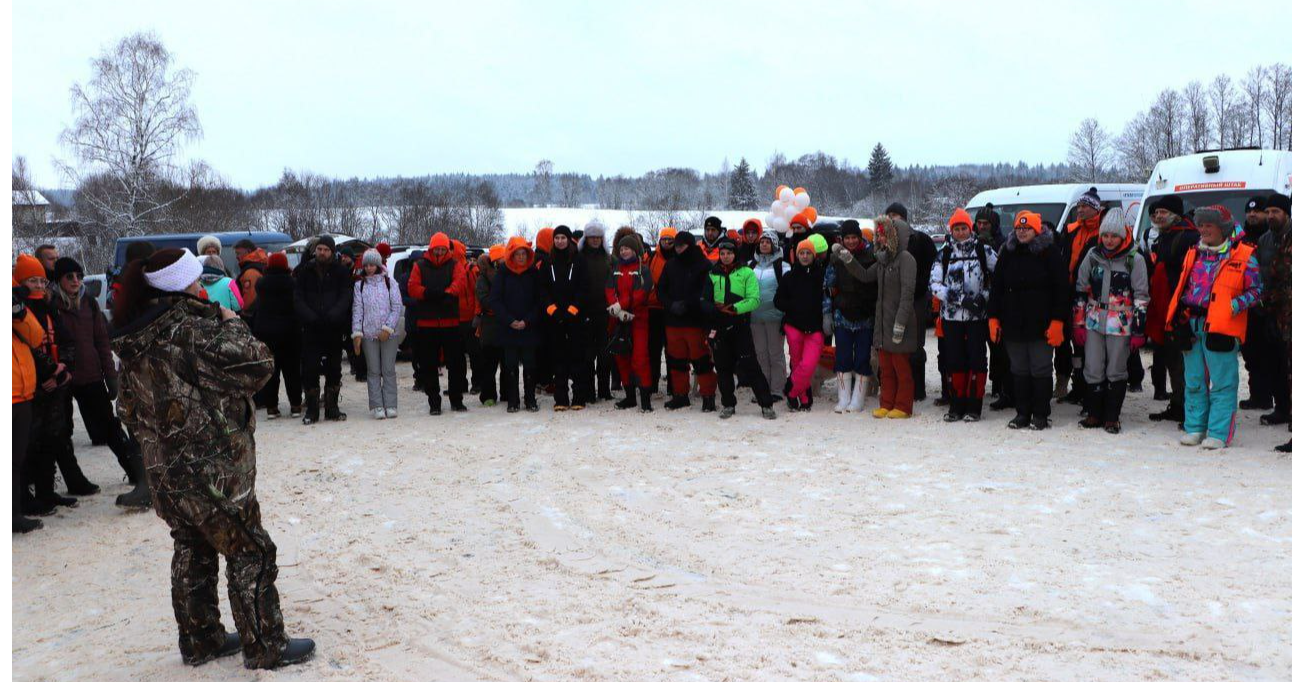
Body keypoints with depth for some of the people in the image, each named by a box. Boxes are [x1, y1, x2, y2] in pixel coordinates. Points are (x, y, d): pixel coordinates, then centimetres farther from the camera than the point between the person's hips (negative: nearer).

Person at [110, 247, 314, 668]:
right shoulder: (191, 325, -20)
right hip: (212, 468, -8)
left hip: (164, 469, 8)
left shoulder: (132, 341, 6)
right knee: (250, 552, 3)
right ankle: (266, 647, 10)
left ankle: (199, 641, 30)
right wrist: (231, 323, -5)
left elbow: (130, 408, 14)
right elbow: (256, 365, -19)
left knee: (192, 551, 20)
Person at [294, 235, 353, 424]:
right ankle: (312, 410, 6)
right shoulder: (305, 271, 6)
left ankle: (332, 408, 17)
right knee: (310, 369, -3)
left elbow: (346, 297, -5)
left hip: (334, 329, 0)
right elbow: (298, 299, 1)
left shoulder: (341, 272, 4)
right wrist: (310, 317, -16)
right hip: (311, 329, 0)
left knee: (334, 370, 7)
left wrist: (333, 315, -20)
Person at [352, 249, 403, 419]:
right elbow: (357, 310, 6)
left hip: (389, 333, -1)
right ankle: (377, 407, 2)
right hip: (368, 334, 1)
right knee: (373, 371, 0)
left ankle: (391, 405, 3)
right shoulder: (359, 285, 9)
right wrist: (357, 333, -2)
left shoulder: (389, 282, 4)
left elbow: (397, 307, 0)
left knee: (389, 370, -1)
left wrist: (387, 328, -9)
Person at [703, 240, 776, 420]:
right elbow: (704, 301, 8)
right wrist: (717, 309, -13)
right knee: (723, 368, 7)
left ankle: (766, 404, -2)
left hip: (741, 326, -3)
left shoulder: (747, 273, 1)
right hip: (719, 326, 3)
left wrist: (734, 308, -20)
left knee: (750, 366, -7)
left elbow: (754, 300, -7)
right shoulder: (712, 275, 11)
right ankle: (728, 404, 19)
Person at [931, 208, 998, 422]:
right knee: (954, 360, 5)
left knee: (976, 359, -1)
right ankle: (957, 404, 15)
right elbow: (934, 282, -2)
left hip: (977, 316, -2)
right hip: (951, 315, 2)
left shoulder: (983, 250, 2)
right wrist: (960, 299, -12)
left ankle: (974, 406, 6)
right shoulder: (944, 254, 7)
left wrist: (984, 295, -8)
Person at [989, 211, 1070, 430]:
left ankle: (1041, 415, 9)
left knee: (1041, 370, 2)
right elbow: (996, 287, 13)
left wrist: (1057, 321, -13)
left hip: (1041, 325, -4)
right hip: (1013, 324, 5)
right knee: (1018, 370, 9)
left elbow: (1061, 289, -6)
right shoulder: (1008, 253, 10)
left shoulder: (1049, 253, -3)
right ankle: (1022, 413, 18)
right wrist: (993, 317, 6)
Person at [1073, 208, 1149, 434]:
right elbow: (1080, 290, 11)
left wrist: (1139, 330, -6)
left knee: (1116, 371, 4)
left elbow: (1141, 297, -2)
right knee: (1093, 370, 4)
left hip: (1121, 324, -3)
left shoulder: (1135, 260, -3)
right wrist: (1078, 323, 7)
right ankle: (1094, 415, 16)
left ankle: (1112, 418, 13)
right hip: (1094, 322, 3)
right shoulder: (1092, 255, 6)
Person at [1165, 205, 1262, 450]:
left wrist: (1235, 306, -14)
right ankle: (1194, 428, 21)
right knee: (1194, 381, 11)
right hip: (1191, 325, 6)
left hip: (1222, 327, -6)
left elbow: (1256, 290, 1)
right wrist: (1179, 315, 10)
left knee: (1222, 383, -4)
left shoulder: (1243, 256, -2)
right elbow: (1182, 287, 20)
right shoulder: (1194, 254, 15)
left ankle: (1219, 434, 1)